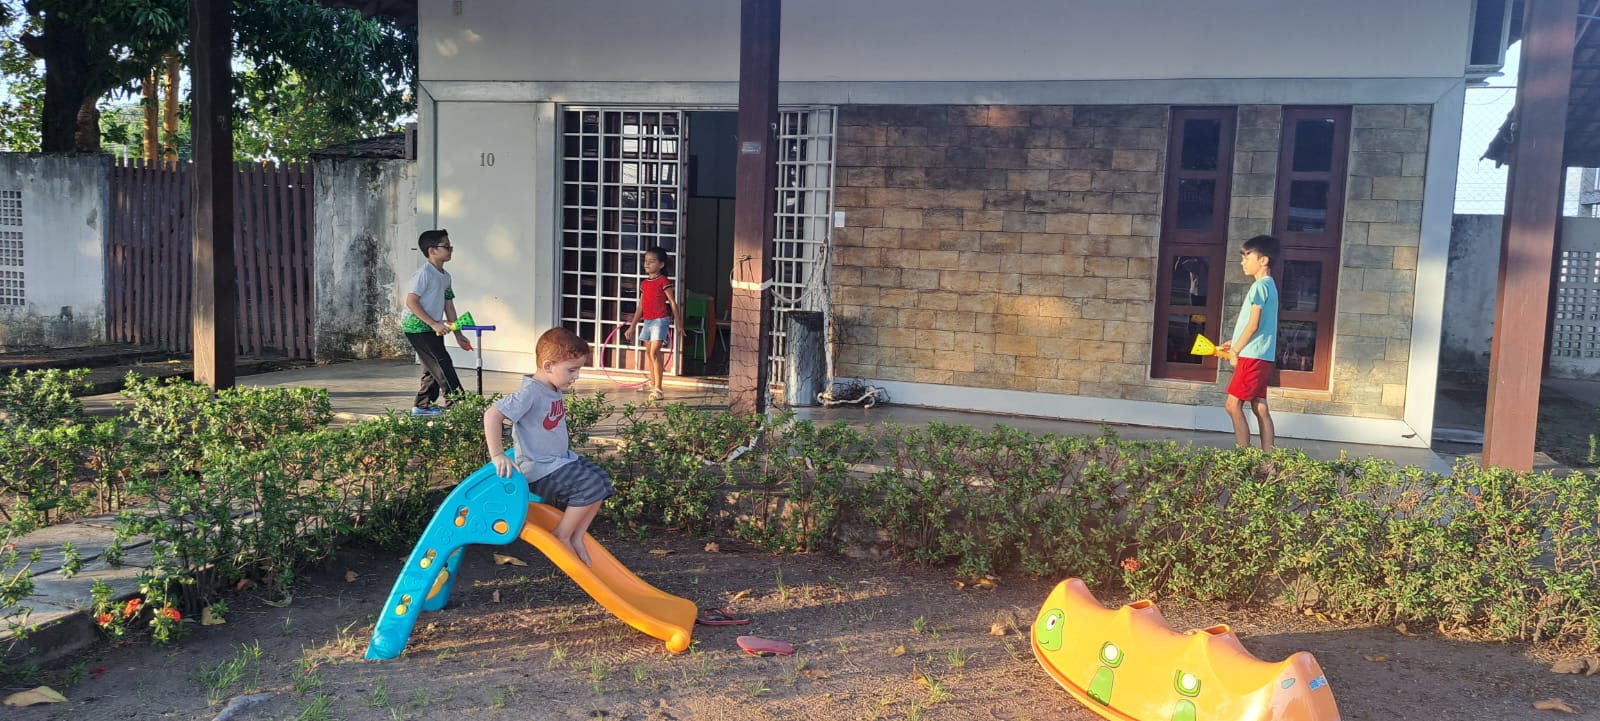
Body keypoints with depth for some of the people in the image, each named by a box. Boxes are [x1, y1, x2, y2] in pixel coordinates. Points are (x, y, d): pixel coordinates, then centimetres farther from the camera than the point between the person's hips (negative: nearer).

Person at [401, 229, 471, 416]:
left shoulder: (445, 277, 12)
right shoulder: (424, 273, -16)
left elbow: (449, 305, 17)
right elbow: (411, 301, -21)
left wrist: (458, 334, 15)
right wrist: (433, 323, -24)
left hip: (433, 329, 10)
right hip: (416, 326, -9)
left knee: (433, 367, 12)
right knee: (442, 362, -12)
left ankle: (422, 405, 22)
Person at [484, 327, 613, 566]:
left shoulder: (556, 390, 6)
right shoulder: (530, 393, -21)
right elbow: (492, 414, -27)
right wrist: (497, 455, -26)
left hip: (561, 459, 9)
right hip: (539, 470, -9)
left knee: (601, 479, 1)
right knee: (590, 484, -21)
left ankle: (577, 537, 7)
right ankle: (561, 537, -4)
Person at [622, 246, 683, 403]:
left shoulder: (664, 281, -8)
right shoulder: (644, 283, 12)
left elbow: (673, 303, -6)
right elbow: (640, 306, 18)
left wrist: (678, 324, -7)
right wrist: (632, 326, 19)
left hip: (659, 320, -8)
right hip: (646, 321, 8)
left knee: (654, 352, -15)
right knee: (648, 352, 14)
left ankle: (658, 389, -14)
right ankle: (652, 384, 28)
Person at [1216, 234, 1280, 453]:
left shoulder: (1259, 286, -13)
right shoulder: (1269, 285, 17)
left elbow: (1253, 324, -17)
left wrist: (1235, 350, -8)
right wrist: (1233, 343, 17)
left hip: (1252, 356, -10)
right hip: (1261, 356, 10)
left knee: (1233, 404, -7)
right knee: (1259, 407, 8)